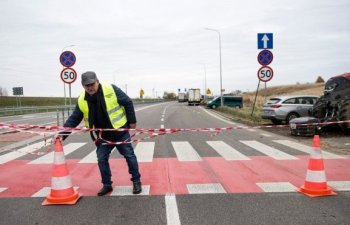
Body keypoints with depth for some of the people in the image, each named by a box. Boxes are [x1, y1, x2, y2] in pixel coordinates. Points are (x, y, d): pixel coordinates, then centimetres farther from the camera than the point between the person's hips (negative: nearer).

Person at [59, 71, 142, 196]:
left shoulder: (111, 90, -17)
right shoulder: (82, 100, -6)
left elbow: (128, 103, -8)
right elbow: (74, 118, -1)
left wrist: (132, 121, -7)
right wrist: (63, 133, -11)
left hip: (120, 131, -3)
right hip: (102, 136, 4)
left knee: (129, 155, 3)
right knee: (101, 159, 6)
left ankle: (136, 182, 18)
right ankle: (107, 185, 24)